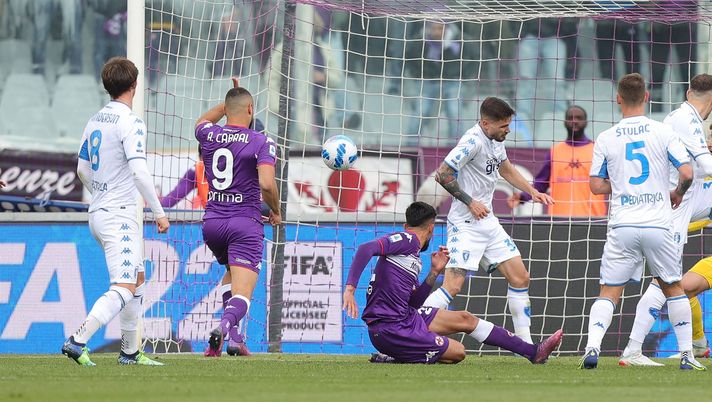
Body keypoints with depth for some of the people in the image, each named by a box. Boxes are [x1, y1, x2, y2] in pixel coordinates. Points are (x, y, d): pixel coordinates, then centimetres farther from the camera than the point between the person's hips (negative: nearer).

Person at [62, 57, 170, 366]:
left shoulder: (95, 121, 11)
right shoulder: (130, 123, -15)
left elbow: (83, 171, 20)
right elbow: (139, 172, -22)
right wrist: (159, 212, -17)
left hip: (98, 213, 9)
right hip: (119, 216, -9)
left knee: (138, 278, 21)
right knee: (124, 288, -15)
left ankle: (130, 351, 22)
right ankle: (77, 341, -26)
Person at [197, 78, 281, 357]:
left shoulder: (209, 135, 5)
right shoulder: (262, 143, -8)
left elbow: (203, 122, 32)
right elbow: (266, 183, -20)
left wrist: (229, 102, 33)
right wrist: (275, 211, -2)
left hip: (212, 222, 5)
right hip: (245, 224, -5)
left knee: (233, 270, 31)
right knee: (241, 295, -10)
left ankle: (231, 334, 16)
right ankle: (224, 325, -41)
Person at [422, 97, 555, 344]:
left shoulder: (495, 140, 10)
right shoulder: (473, 141, -18)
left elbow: (506, 170, 29)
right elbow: (442, 174, -20)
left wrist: (533, 192, 20)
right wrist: (469, 201, -17)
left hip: (487, 221, 9)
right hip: (465, 224, -9)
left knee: (520, 278, 7)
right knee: (453, 285, -18)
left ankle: (525, 343, 15)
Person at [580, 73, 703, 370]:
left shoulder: (606, 139, 2)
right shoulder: (663, 132, -1)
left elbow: (597, 186, 4)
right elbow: (687, 173, -5)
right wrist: (677, 194, 16)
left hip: (622, 227, 0)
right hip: (658, 224, 0)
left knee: (608, 293, 4)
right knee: (674, 289, 17)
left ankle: (593, 346, -18)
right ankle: (686, 354, 15)